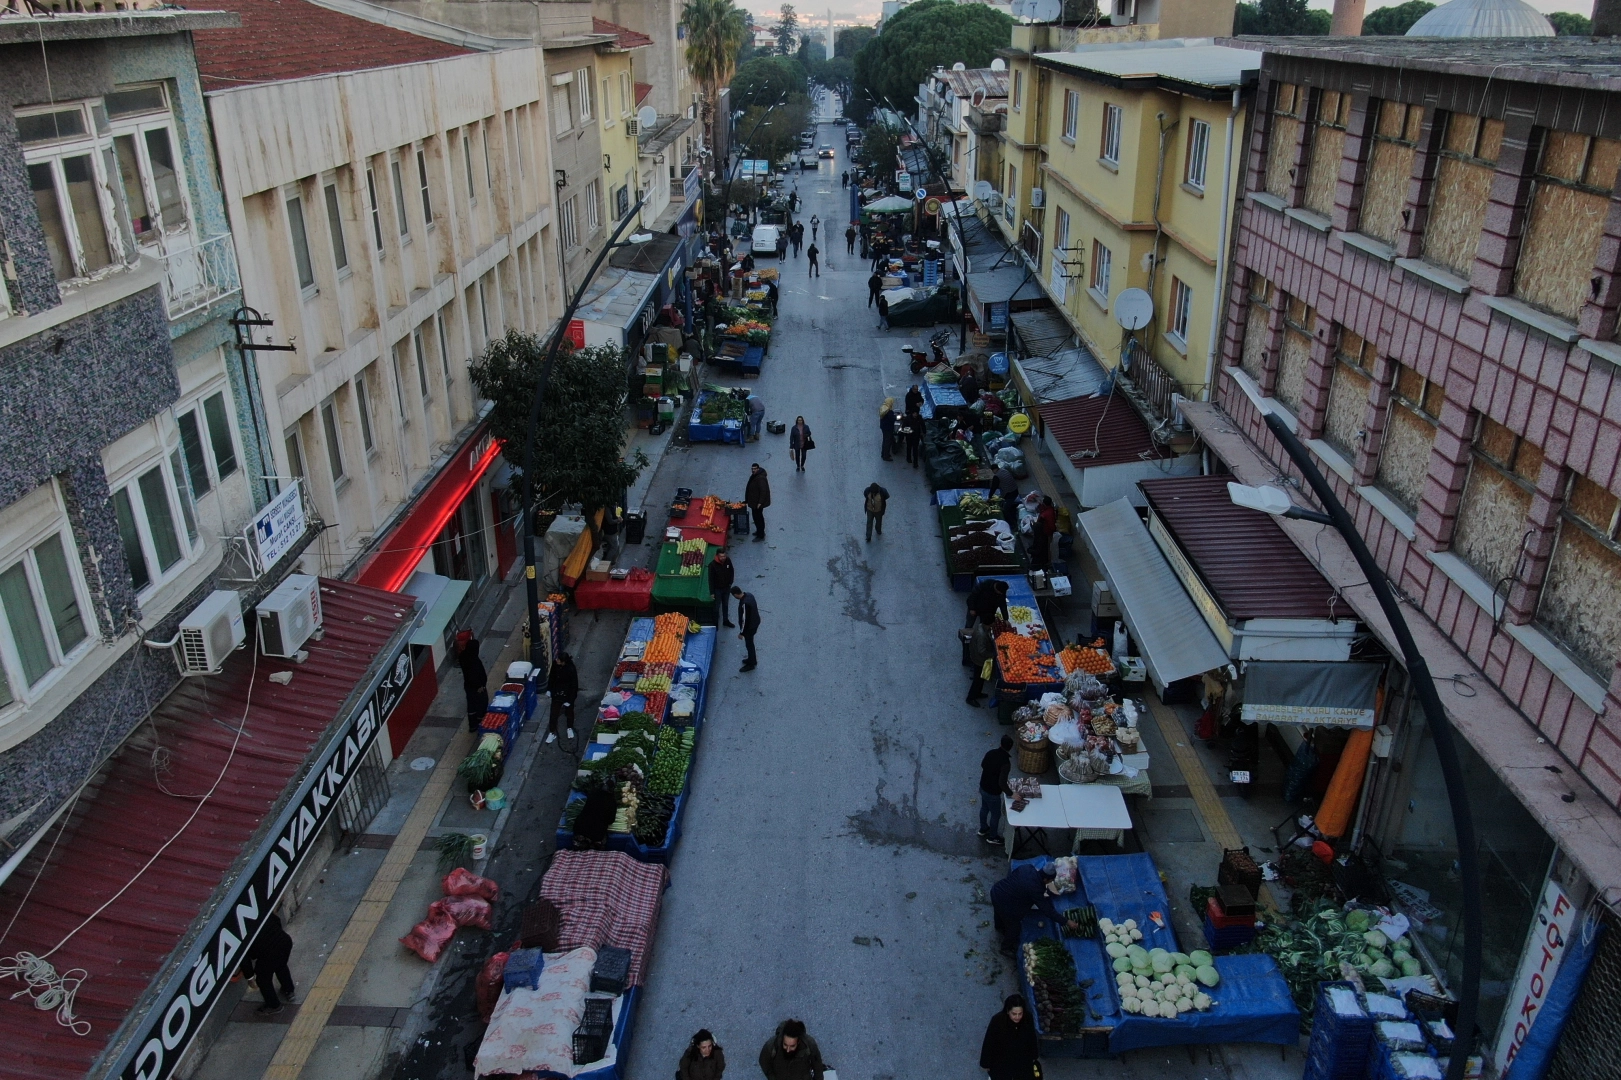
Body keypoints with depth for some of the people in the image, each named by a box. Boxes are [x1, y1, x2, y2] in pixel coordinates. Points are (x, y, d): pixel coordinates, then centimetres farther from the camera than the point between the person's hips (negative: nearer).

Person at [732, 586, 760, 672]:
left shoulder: (745, 604, -35)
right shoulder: (749, 595, -7)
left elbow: (745, 620, -27)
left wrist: (741, 632, -15)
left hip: (750, 626, -9)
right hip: (754, 622, 9)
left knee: (749, 644, 10)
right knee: (750, 642, 26)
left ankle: (751, 664, 28)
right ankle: (752, 660, 44)